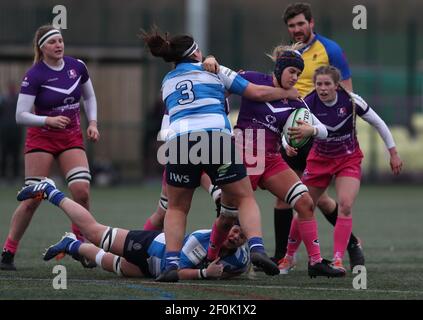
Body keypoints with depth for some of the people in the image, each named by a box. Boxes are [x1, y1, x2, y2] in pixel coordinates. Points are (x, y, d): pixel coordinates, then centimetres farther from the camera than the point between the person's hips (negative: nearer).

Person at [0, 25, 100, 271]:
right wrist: (49, 120, -29)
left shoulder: (77, 67, -1)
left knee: (82, 191, -14)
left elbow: (89, 96, 17)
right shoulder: (34, 76, -14)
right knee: (32, 199, -7)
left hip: (72, 138, 4)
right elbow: (21, 115, -16)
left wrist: (93, 123, 3)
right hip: (41, 138, -4)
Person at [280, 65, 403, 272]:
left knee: (345, 206, -22)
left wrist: (393, 153, -3)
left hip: (349, 160, -1)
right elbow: (290, 128, -23)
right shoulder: (308, 104, -21)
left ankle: (338, 260, -20)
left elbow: (378, 124, -7)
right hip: (319, 159, 1)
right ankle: (289, 256, 26)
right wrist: (288, 146, -46)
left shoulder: (351, 101, -20)